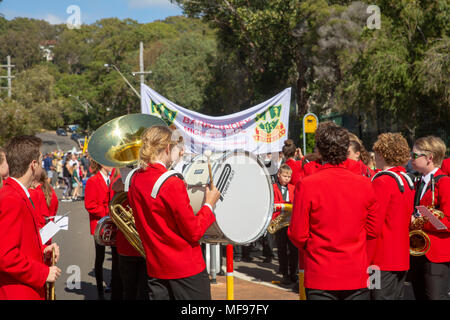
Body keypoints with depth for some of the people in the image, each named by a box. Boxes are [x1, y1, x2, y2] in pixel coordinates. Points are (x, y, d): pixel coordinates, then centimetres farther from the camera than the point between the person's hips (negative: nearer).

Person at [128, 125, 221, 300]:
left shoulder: (135, 179, 3)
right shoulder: (172, 184, -20)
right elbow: (194, 232, -17)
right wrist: (209, 204, -5)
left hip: (155, 268, 7)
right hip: (186, 267, -7)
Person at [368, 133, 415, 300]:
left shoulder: (382, 181, -15)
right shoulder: (406, 180, 11)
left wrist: (366, 261, -14)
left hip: (383, 260, -9)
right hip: (402, 259, 9)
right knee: (395, 297, 14)